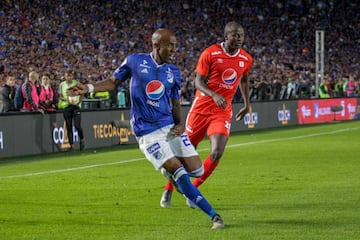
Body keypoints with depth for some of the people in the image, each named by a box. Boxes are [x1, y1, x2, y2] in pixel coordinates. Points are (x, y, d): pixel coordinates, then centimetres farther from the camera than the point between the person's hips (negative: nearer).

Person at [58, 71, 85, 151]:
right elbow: (60, 96, 8)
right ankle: (71, 145, 6)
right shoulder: (62, 84, 9)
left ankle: (82, 140, 13)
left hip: (76, 106, -2)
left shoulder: (76, 83, 6)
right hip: (66, 106, 2)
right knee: (69, 127, 0)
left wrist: (79, 102, -10)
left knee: (77, 125, -13)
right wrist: (66, 99, -13)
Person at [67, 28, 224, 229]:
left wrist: (180, 124, -4)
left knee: (197, 170, -4)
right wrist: (88, 88, -6)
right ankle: (213, 215, -9)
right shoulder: (134, 61, -3)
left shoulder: (174, 72, 6)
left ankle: (168, 171, 30)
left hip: (170, 127, 4)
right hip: (148, 132, -4)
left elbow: (176, 103, 14)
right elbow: (113, 82, 8)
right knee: (178, 170, -15)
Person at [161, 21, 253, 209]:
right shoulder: (210, 53, -11)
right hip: (202, 107, -2)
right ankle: (168, 189, 28)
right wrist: (214, 95, -30)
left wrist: (247, 104, 22)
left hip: (223, 112, 2)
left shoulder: (246, 59, 1)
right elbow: (198, 81, -13)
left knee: (217, 153, -16)